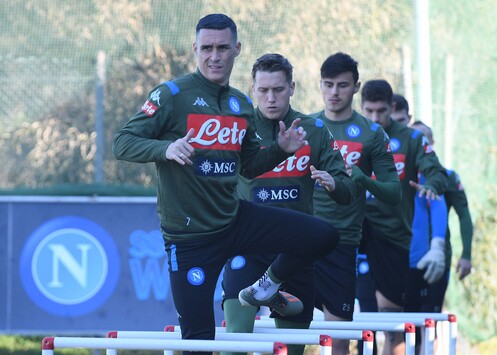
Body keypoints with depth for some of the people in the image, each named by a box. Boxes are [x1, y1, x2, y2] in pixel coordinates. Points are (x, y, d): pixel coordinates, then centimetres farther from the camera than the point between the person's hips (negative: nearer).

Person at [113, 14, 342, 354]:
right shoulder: (172, 94, -11)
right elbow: (122, 143, -14)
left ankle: (265, 288, 19)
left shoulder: (242, 105, 9)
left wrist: (281, 149, 0)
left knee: (324, 235, -1)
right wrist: (166, 149, -32)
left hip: (235, 220, 6)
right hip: (190, 234, -5)